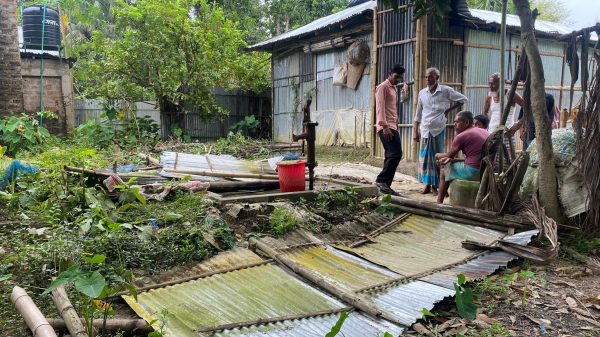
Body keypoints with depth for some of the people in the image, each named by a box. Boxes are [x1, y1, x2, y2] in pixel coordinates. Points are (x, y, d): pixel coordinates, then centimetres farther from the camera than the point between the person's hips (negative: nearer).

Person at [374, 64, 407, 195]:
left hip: (393, 127, 10)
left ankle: (385, 184, 8)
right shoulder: (383, 87, -5)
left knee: (391, 155, 6)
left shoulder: (393, 89, 24)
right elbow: (380, 108, -15)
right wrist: (385, 126, -24)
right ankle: (382, 180, -13)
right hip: (386, 128, -10)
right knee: (395, 154, -18)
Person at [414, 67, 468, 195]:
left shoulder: (446, 90, -3)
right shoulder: (422, 93, 8)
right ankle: (427, 183, 14)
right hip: (425, 130, 3)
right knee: (425, 157, 4)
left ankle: (436, 185, 9)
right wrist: (415, 131, 9)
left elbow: (464, 99, 4)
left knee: (438, 157, 1)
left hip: (439, 129, -3)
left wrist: (448, 109, -1)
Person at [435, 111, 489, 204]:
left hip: (473, 172, -8)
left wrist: (438, 156, 25)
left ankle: (439, 203, 24)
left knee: (444, 171, 16)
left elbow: (449, 156, 3)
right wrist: (450, 159, 12)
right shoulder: (485, 132, 15)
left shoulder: (461, 136, -10)